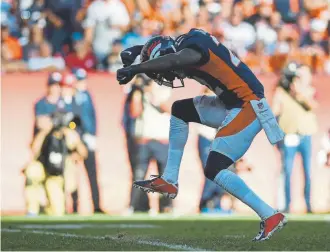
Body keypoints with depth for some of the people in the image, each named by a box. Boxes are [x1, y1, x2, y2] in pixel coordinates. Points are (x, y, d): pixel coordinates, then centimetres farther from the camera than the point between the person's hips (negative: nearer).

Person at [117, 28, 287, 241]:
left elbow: (172, 60, -39)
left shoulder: (194, 44, -19)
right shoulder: (185, 48, 8)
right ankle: (169, 180, 15)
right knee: (180, 110, 15)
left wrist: (135, 69, -37)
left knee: (214, 170, -9)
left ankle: (270, 216, -8)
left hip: (248, 107, -10)